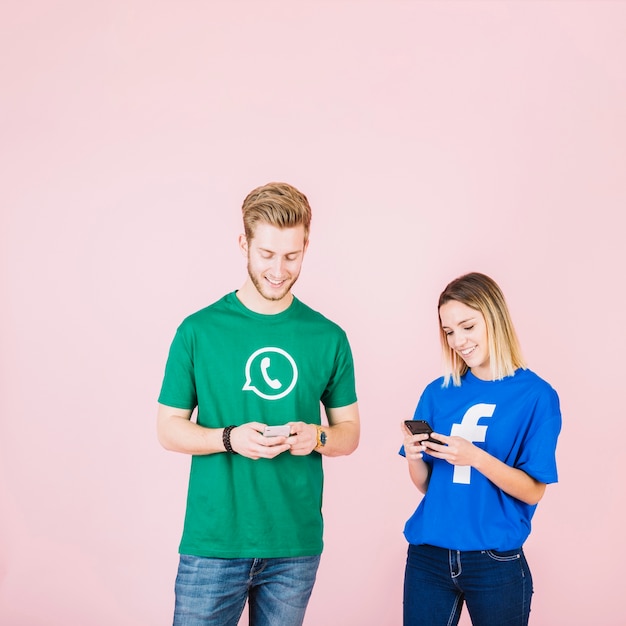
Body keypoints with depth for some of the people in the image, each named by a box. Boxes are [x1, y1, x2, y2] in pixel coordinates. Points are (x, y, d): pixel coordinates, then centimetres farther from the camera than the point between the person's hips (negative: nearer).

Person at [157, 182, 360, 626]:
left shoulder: (328, 337, 2)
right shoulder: (198, 331, -3)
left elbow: (349, 432, 9)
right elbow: (168, 429, 0)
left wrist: (316, 437, -14)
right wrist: (230, 439, -18)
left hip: (296, 544, 2)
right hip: (212, 542, -2)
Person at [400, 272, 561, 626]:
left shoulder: (536, 395, -6)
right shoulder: (439, 393, 4)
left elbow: (534, 491, -9)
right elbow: (425, 484, 8)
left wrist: (475, 457, -23)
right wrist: (414, 457, -13)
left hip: (496, 563, -3)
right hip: (428, 556, 3)